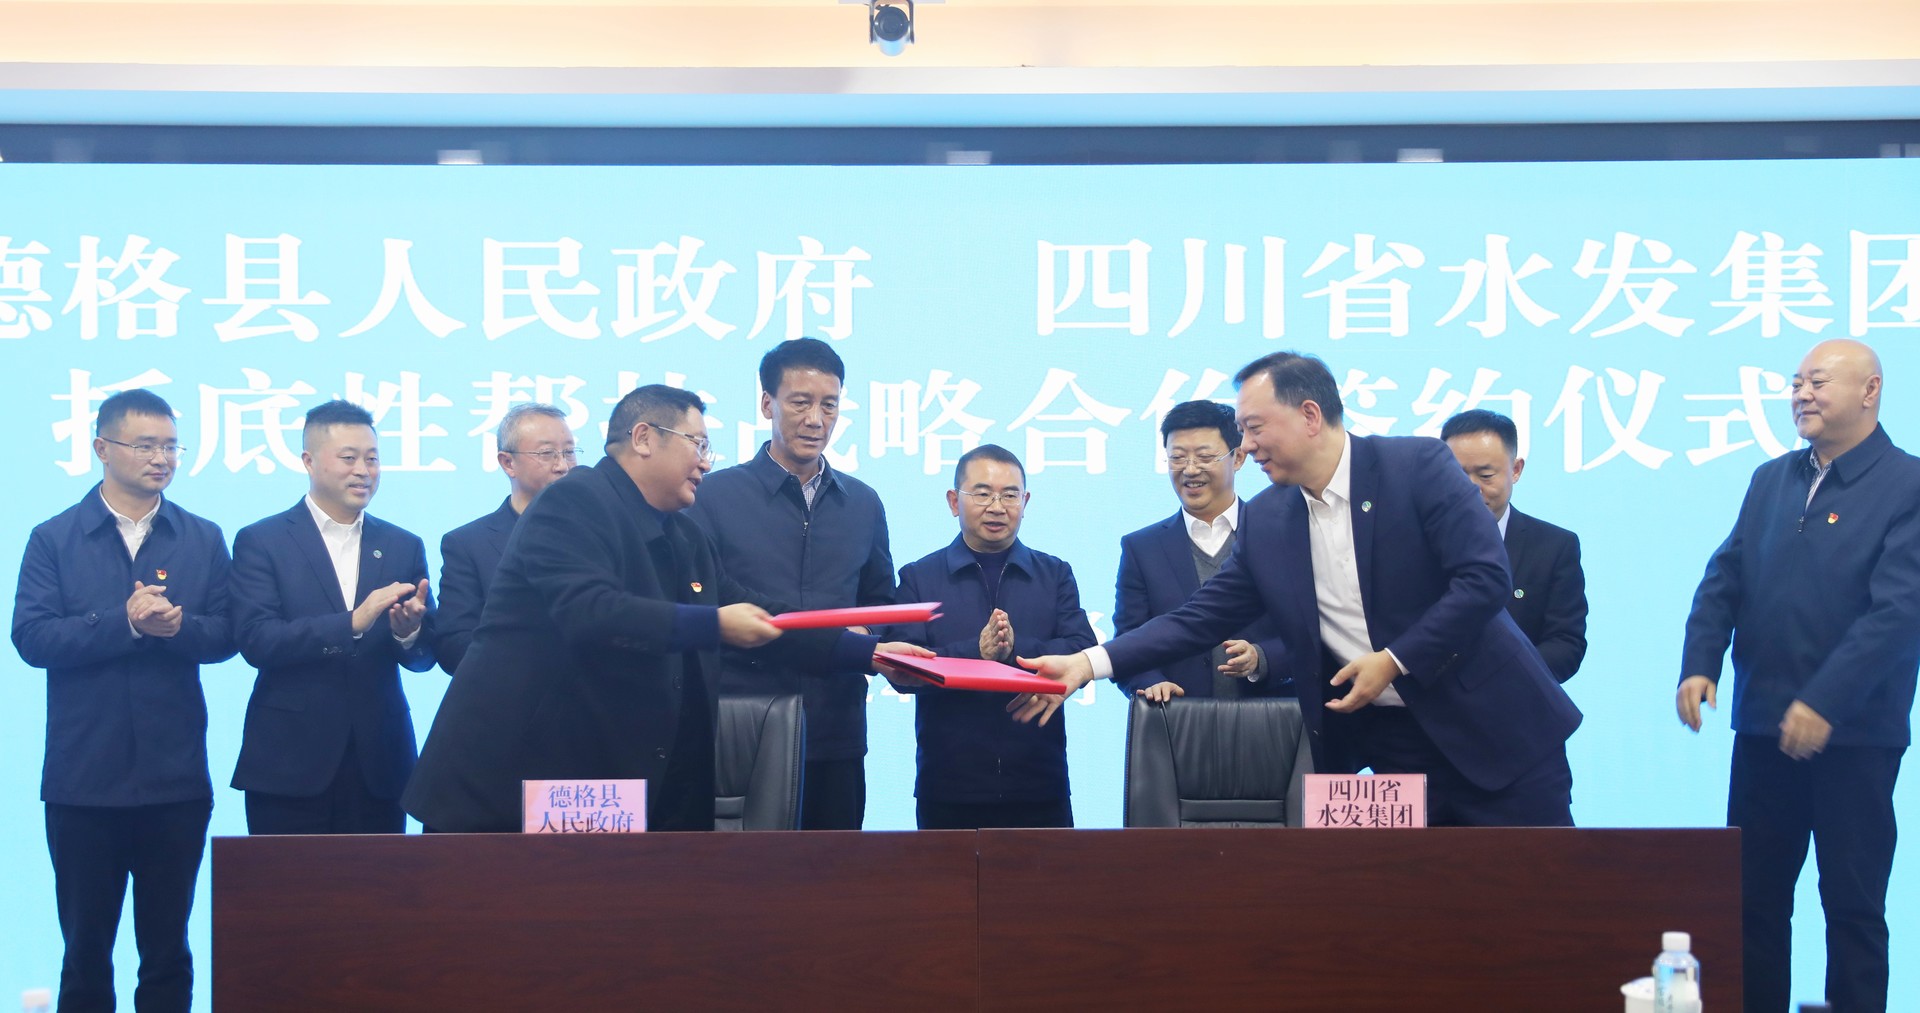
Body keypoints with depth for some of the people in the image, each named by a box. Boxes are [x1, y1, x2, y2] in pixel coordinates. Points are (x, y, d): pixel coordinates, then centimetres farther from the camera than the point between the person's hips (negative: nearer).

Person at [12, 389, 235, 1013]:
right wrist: (125, 623, -17)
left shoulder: (203, 540, 8)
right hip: (84, 776, -1)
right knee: (86, 945, 7)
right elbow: (31, 637, -8)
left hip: (176, 779, 1)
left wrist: (179, 626, -19)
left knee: (167, 947, 7)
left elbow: (225, 636, 2)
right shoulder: (54, 539, 3)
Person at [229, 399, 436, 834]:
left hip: (379, 766, 3)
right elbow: (256, 640, -12)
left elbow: (425, 656, 9)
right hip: (290, 766, -3)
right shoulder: (261, 541, 1)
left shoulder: (404, 547, 12)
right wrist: (352, 623, -22)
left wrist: (408, 633, -15)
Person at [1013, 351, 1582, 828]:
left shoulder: (1417, 465, -10)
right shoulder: (1268, 520, 5)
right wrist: (1089, 664, -5)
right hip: (1394, 747, 4)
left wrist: (1395, 660, -17)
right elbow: (1201, 617, 5)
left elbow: (1486, 577, -16)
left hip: (1493, 726, -4)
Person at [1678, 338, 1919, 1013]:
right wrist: (1699, 664, -6)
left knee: (1852, 901, 3)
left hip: (1854, 733, -6)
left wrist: (1824, 703, -24)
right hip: (1763, 725, 6)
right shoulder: (1770, 481, 13)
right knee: (1753, 896, 9)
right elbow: (1724, 581, 11)